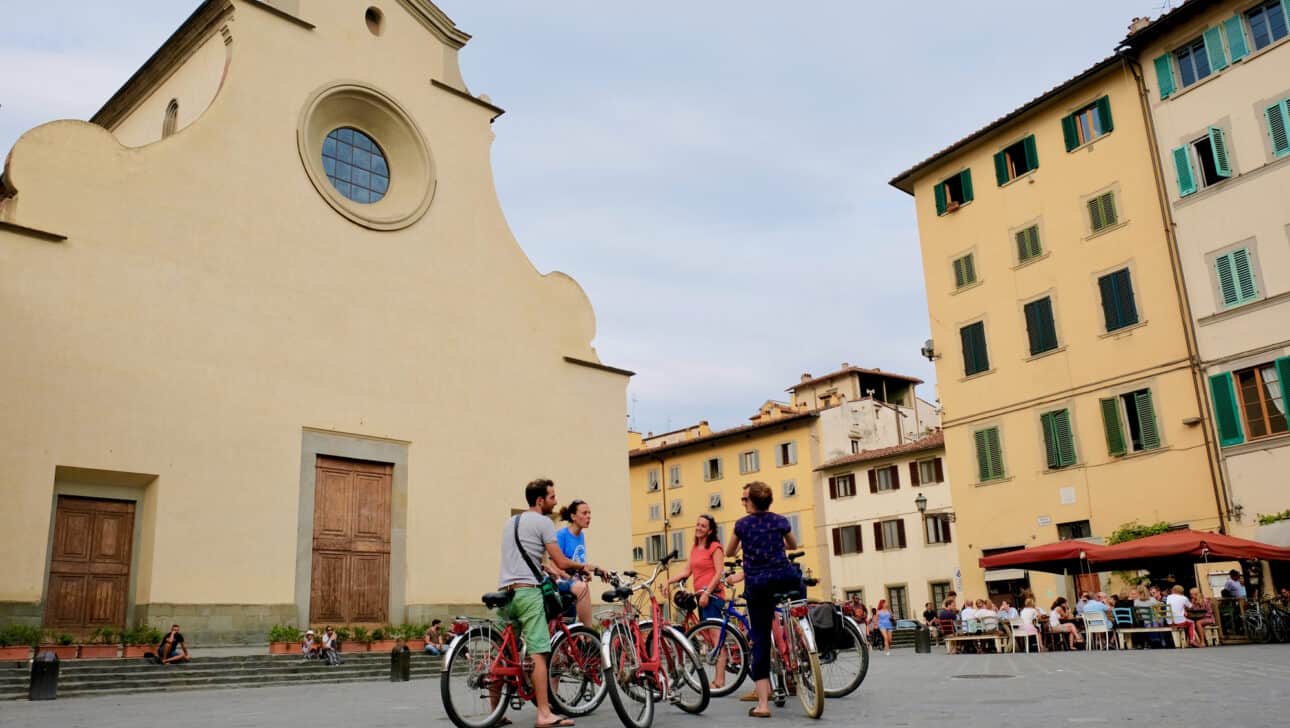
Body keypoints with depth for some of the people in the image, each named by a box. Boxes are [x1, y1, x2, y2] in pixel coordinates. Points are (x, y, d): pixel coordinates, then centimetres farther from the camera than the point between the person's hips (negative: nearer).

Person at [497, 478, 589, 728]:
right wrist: (582, 566, 11)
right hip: (527, 591, -8)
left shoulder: (510, 522, 22)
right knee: (537, 653, -10)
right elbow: (561, 562, -7)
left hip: (504, 591, 8)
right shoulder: (543, 522, -3)